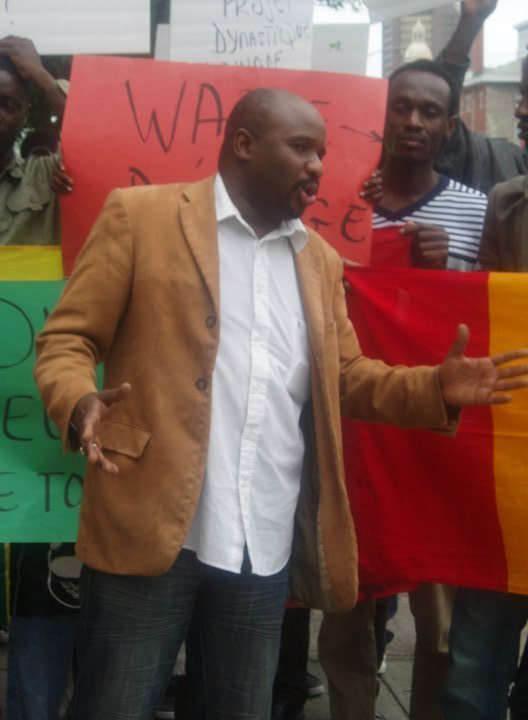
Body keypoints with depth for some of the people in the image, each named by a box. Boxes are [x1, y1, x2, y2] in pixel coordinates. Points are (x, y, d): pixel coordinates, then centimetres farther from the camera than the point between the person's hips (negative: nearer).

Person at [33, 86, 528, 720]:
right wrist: (80, 406, -22)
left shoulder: (319, 260, 16)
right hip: (148, 530, -4)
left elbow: (345, 376, 18)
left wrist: (435, 389, 0)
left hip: (266, 547, 5)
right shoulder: (140, 216, 1)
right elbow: (66, 338, 0)